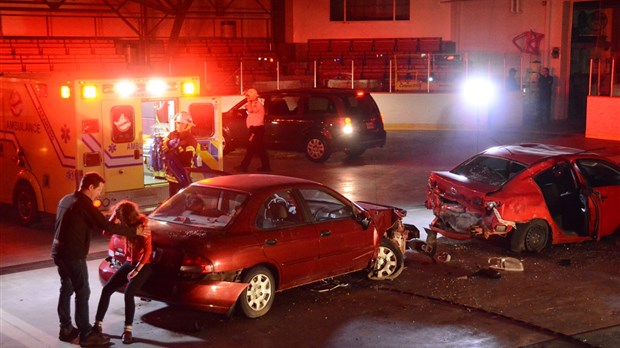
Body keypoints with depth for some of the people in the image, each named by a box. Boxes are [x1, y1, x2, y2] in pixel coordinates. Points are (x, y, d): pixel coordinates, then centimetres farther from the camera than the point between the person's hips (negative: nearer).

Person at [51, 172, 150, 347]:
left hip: (59, 251, 9)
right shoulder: (84, 204, -17)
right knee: (82, 292, -3)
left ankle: (66, 329, 26)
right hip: (73, 254, -9)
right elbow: (107, 226, -20)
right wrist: (135, 231, -13)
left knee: (66, 289, 18)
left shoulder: (66, 200, 11)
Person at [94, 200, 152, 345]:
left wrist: (137, 270, -23)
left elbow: (148, 250, -22)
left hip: (144, 265, -7)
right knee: (106, 289, -2)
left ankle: (128, 330, -15)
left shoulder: (142, 225, -20)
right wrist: (113, 216, -14)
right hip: (129, 262, 7)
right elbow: (106, 232, -2)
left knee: (128, 294, -25)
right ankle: (98, 324, 5)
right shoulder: (127, 224, 0)